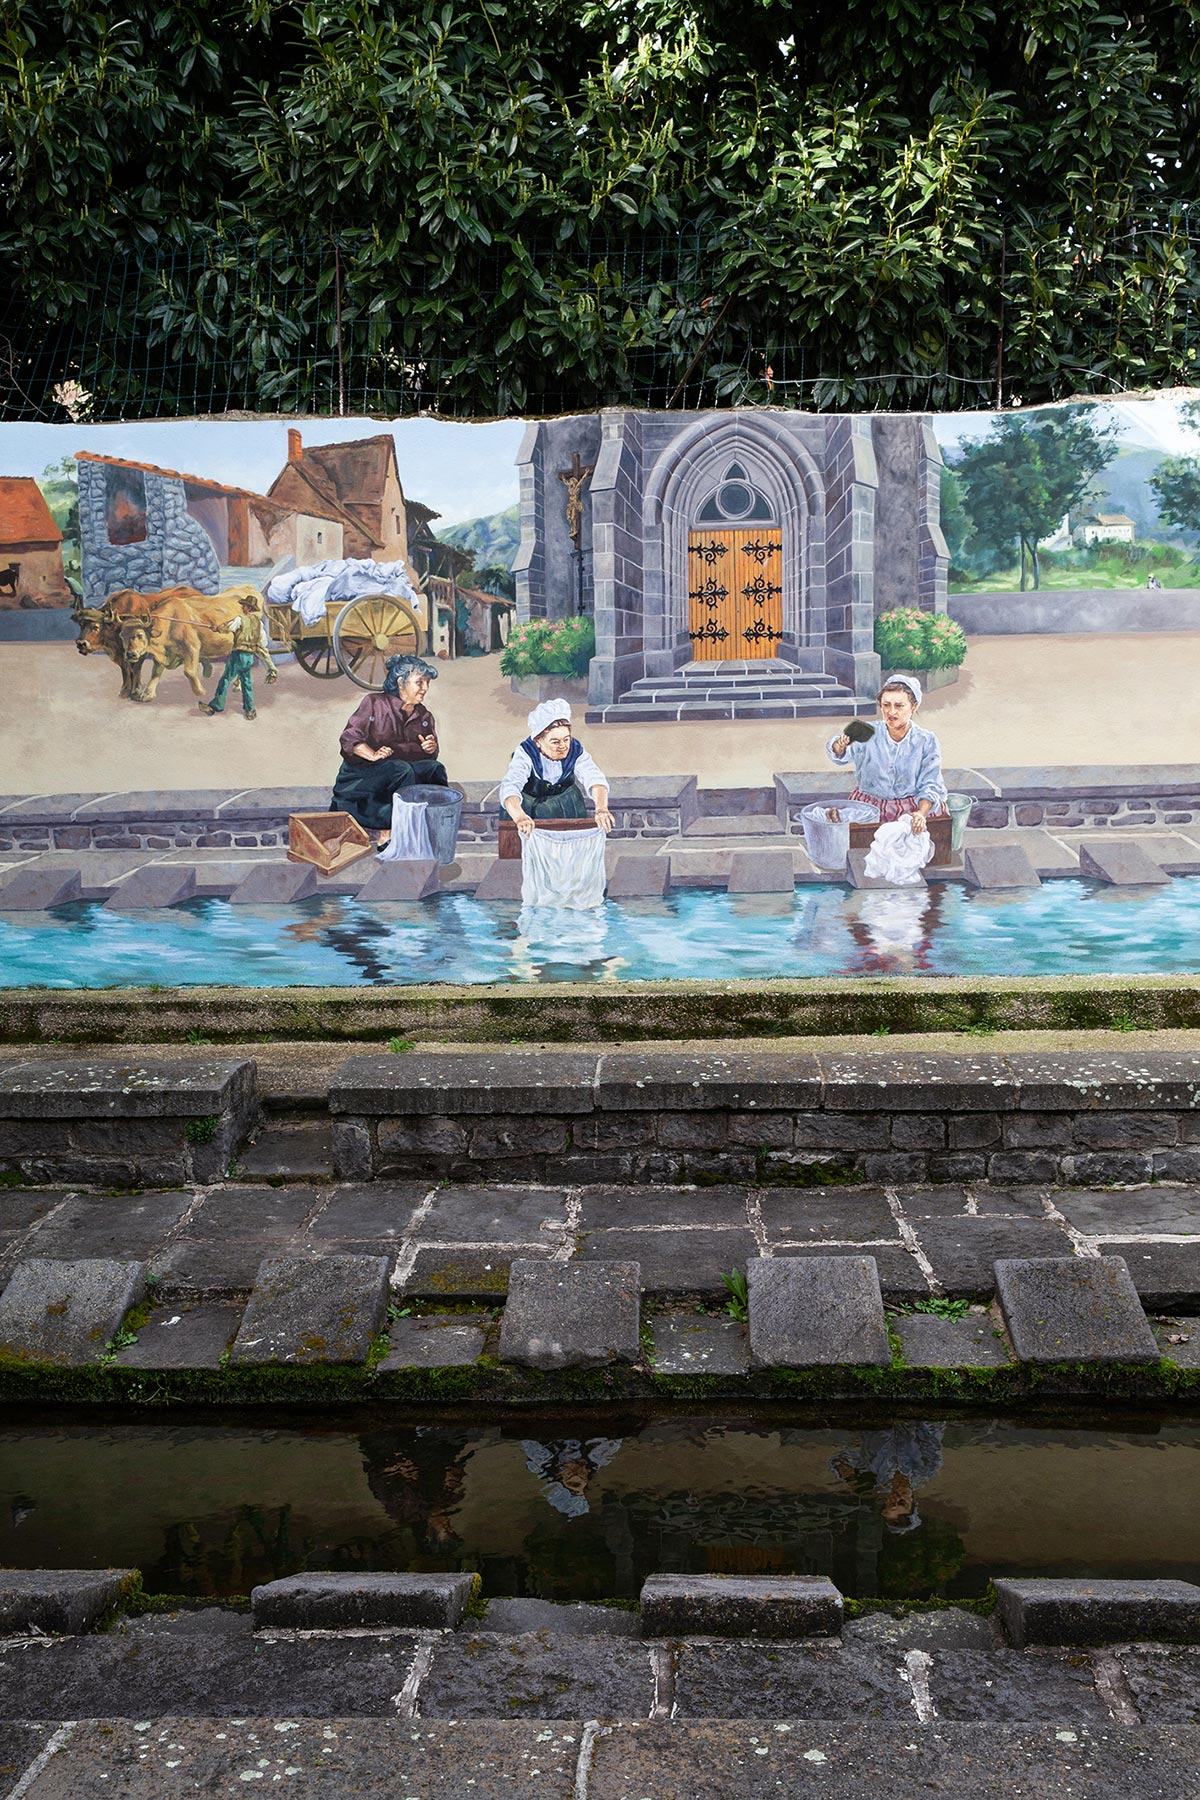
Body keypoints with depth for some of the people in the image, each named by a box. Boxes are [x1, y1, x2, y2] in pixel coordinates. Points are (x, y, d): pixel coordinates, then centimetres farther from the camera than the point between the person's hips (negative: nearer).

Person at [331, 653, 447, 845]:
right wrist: (372, 755, -24)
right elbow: (349, 738, -7)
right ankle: (388, 832, -35)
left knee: (434, 769, -25)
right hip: (362, 774, -5)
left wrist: (431, 748, -5)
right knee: (401, 770, -35)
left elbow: (431, 755, 19)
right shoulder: (375, 703, 1)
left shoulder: (424, 716, 17)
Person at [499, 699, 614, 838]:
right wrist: (520, 818, -68)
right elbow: (510, 787, -47)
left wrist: (601, 809, -58)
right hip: (530, 804, -2)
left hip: (566, 802, 2)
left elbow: (594, 779, -36)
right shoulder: (526, 753, -32)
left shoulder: (575, 750, -22)